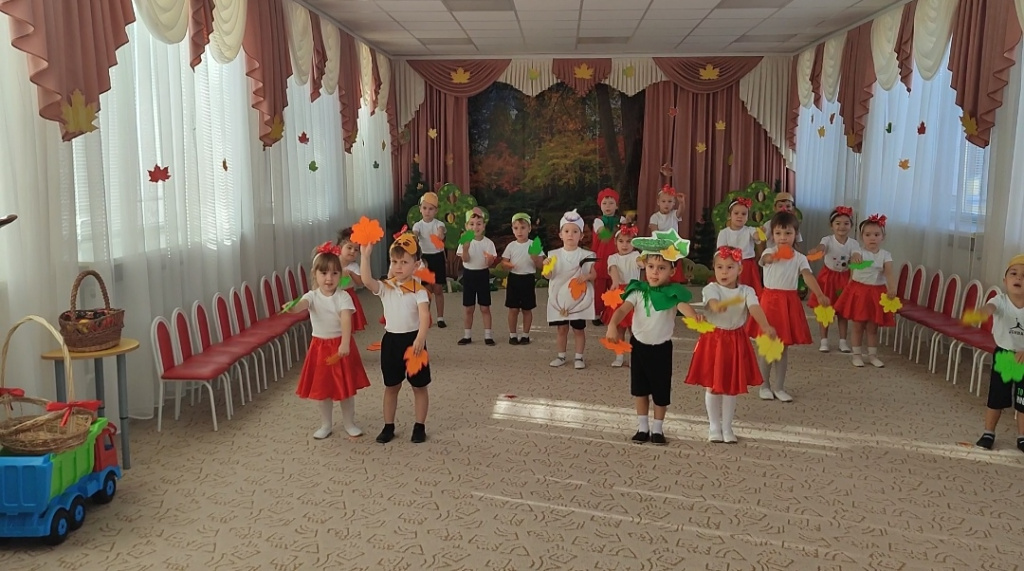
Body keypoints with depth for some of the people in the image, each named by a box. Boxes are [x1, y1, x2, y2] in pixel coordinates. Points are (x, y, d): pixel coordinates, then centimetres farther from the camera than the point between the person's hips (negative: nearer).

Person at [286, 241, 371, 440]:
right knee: (321, 388, 12)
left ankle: (349, 424, 26)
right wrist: (292, 307, -55)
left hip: (340, 344, -2)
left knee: (346, 388, 8)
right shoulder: (312, 296, -6)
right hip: (320, 346, 2)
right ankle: (326, 425, 29)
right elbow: (301, 305, -30)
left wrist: (345, 343, -42)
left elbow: (346, 321, -26)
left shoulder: (343, 297, -12)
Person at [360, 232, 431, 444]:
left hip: (412, 339, -3)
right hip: (391, 340, 3)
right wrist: (365, 256, -30)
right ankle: (388, 426, 27)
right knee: (391, 386, 15)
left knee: (419, 386, 9)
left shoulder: (419, 290, -11)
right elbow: (367, 281, -21)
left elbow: (424, 315, -24)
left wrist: (420, 338, -40)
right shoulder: (385, 288, -2)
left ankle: (420, 427, 23)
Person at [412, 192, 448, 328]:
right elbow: (414, 236, -23)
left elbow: (441, 231, -29)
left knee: (438, 289, 4)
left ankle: (440, 318, 13)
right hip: (425, 257, 1)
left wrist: (440, 236, -54)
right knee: (427, 289, 5)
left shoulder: (439, 224, -6)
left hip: (438, 257, -1)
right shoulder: (418, 225, -3)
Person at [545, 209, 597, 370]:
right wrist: (546, 266, -25)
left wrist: (586, 276, -20)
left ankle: (579, 357, 17)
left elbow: (594, 274, 1)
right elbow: (548, 276, -4)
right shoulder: (554, 255, -1)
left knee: (579, 329, 6)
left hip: (579, 299, -1)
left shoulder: (586, 255, -4)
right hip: (559, 298, 1)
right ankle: (561, 356, 22)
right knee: (562, 329, 10)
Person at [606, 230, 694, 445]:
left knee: (661, 391, 6)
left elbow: (684, 306, -30)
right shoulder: (638, 291, -9)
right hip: (639, 344, 2)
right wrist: (612, 325, -39)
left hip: (661, 347, -2)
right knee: (640, 389, 12)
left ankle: (657, 428, 23)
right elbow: (623, 309, -20)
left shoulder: (673, 292, -12)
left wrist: (696, 318, -53)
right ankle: (643, 427, 26)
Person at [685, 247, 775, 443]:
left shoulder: (746, 291, -4)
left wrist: (766, 327, -43)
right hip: (713, 340, -2)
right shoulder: (711, 289, -11)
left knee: (732, 386, 10)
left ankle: (727, 427, 24)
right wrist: (719, 306, -60)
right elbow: (713, 303, -34)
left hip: (736, 341, 2)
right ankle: (714, 427, 22)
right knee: (712, 386, 6)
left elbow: (755, 308, -23)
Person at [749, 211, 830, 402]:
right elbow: (765, 259, -29)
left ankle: (779, 387, 19)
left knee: (784, 346, 8)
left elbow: (808, 276, -15)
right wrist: (773, 257, -55)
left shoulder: (799, 258, 2)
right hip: (770, 300, -2)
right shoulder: (769, 252, -4)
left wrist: (820, 295, -34)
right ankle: (764, 386, 17)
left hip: (789, 302, 2)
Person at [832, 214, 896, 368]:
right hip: (859, 291, -2)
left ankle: (872, 355, 23)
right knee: (858, 325, 6)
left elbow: (889, 273, -16)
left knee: (873, 327, 11)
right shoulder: (859, 252, -8)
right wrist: (855, 258, -58)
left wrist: (892, 288, -35)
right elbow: (854, 257, -32)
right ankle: (857, 354, 17)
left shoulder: (885, 255, -3)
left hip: (876, 293, 2)